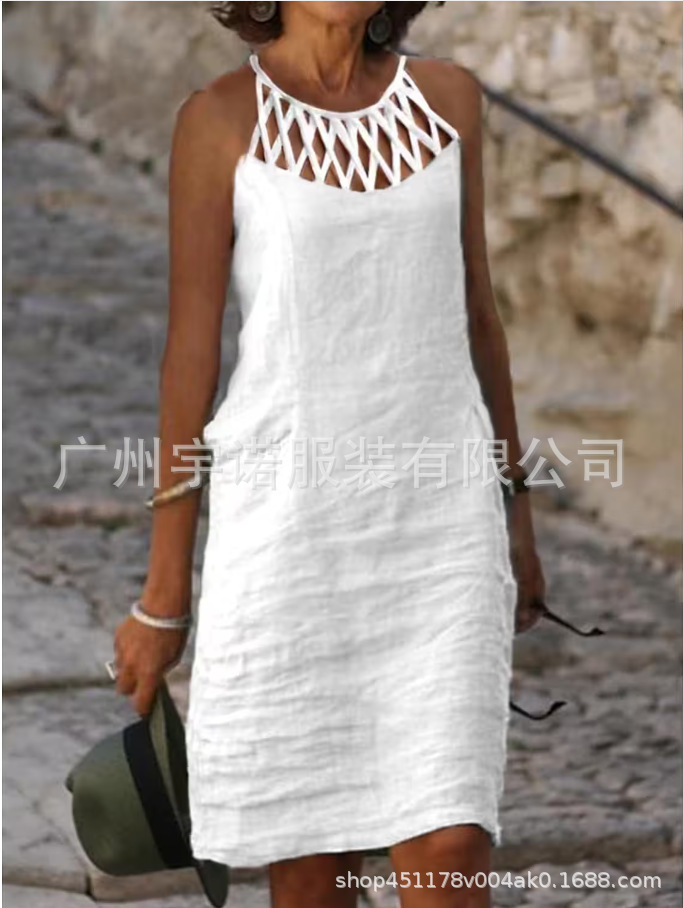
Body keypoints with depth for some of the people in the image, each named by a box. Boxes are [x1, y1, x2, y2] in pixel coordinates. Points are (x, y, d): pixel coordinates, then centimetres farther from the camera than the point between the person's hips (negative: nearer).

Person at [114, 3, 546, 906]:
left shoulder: (447, 96, 5)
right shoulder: (219, 119, -6)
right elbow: (191, 352, -5)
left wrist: (514, 511, 17)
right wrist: (163, 596, -3)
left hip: (436, 520, 3)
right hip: (290, 517, -2)